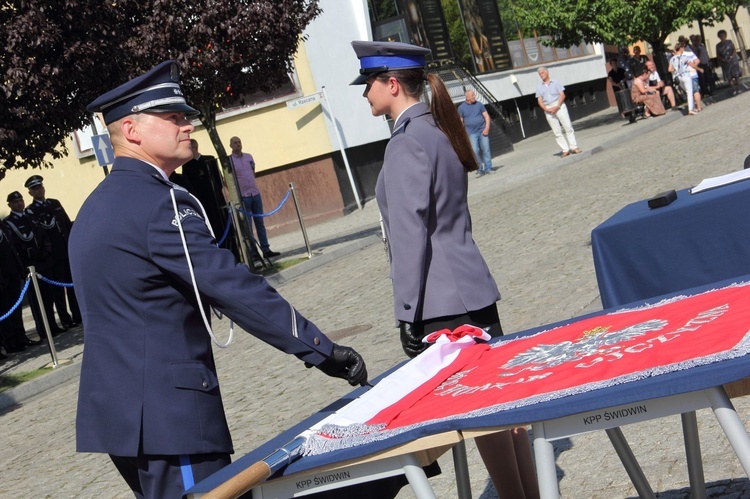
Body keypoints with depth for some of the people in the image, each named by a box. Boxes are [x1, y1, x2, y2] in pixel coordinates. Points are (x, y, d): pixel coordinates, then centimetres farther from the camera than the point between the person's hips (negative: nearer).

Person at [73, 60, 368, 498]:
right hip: (165, 413, -10)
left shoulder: (100, 205, 15)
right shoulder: (157, 203, -16)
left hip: (117, 408, 10)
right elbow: (234, 288, -20)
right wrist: (320, 350, -17)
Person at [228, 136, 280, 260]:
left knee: (260, 223, 6)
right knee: (247, 226, -1)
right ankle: (253, 252, 2)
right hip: (242, 197, -5)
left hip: (256, 194, 5)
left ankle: (266, 250, 10)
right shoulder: (228, 160, -5)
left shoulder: (249, 157, 10)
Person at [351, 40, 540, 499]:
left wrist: (408, 313, -14)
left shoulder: (408, 142, -15)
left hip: (443, 302, -9)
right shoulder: (438, 129, 12)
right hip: (472, 287, 9)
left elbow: (410, 234, -17)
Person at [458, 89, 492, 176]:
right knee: (475, 151, -10)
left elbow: (486, 116, 6)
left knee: (486, 150, 0)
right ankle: (480, 170, -1)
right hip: (471, 133, -2)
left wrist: (487, 128, -8)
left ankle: (488, 168, 7)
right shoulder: (461, 107, 2)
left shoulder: (479, 104, 7)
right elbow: (460, 122, 2)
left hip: (482, 131, 2)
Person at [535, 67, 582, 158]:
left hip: (559, 106, -2)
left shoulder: (556, 83, 9)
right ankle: (565, 150, -2)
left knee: (568, 127, -9)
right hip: (548, 110, 2)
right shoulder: (539, 88, 15)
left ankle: (574, 147, -7)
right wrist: (546, 109, -11)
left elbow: (562, 95, 0)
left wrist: (557, 106, -14)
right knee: (557, 132, -2)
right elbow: (539, 101, 7)